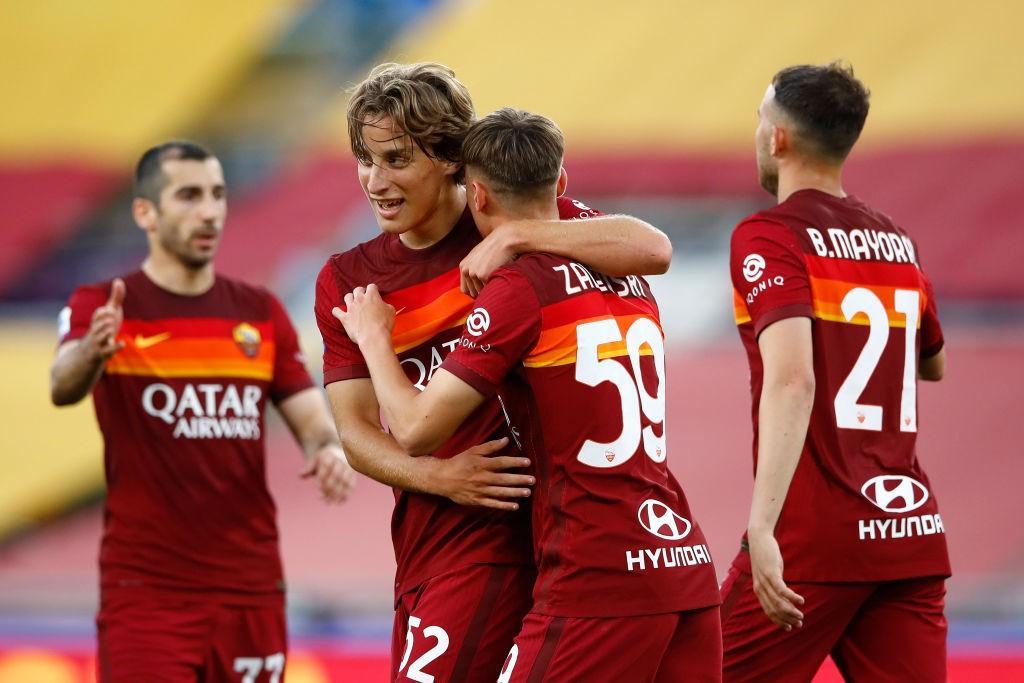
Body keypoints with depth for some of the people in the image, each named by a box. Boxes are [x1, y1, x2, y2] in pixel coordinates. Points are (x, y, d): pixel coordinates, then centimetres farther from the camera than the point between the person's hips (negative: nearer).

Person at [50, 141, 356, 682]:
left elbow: (312, 419, 11)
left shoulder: (261, 313, 11)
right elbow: (62, 387, -22)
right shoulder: (101, 308, -3)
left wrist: (329, 450, -14)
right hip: (146, 591, -4)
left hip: (251, 590, 4)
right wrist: (91, 352, -47)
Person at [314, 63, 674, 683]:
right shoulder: (346, 280, 8)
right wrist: (439, 476, -18)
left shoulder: (518, 217, -5)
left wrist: (517, 237, -28)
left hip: (497, 537, -6)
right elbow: (355, 427, 1)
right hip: (422, 549, 6)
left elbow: (654, 250, -20)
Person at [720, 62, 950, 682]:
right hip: (914, 536, 6)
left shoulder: (770, 236, -7)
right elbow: (933, 363, 31)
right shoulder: (897, 241, 13)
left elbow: (792, 380, -22)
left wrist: (763, 527, -29)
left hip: (815, 537, -6)